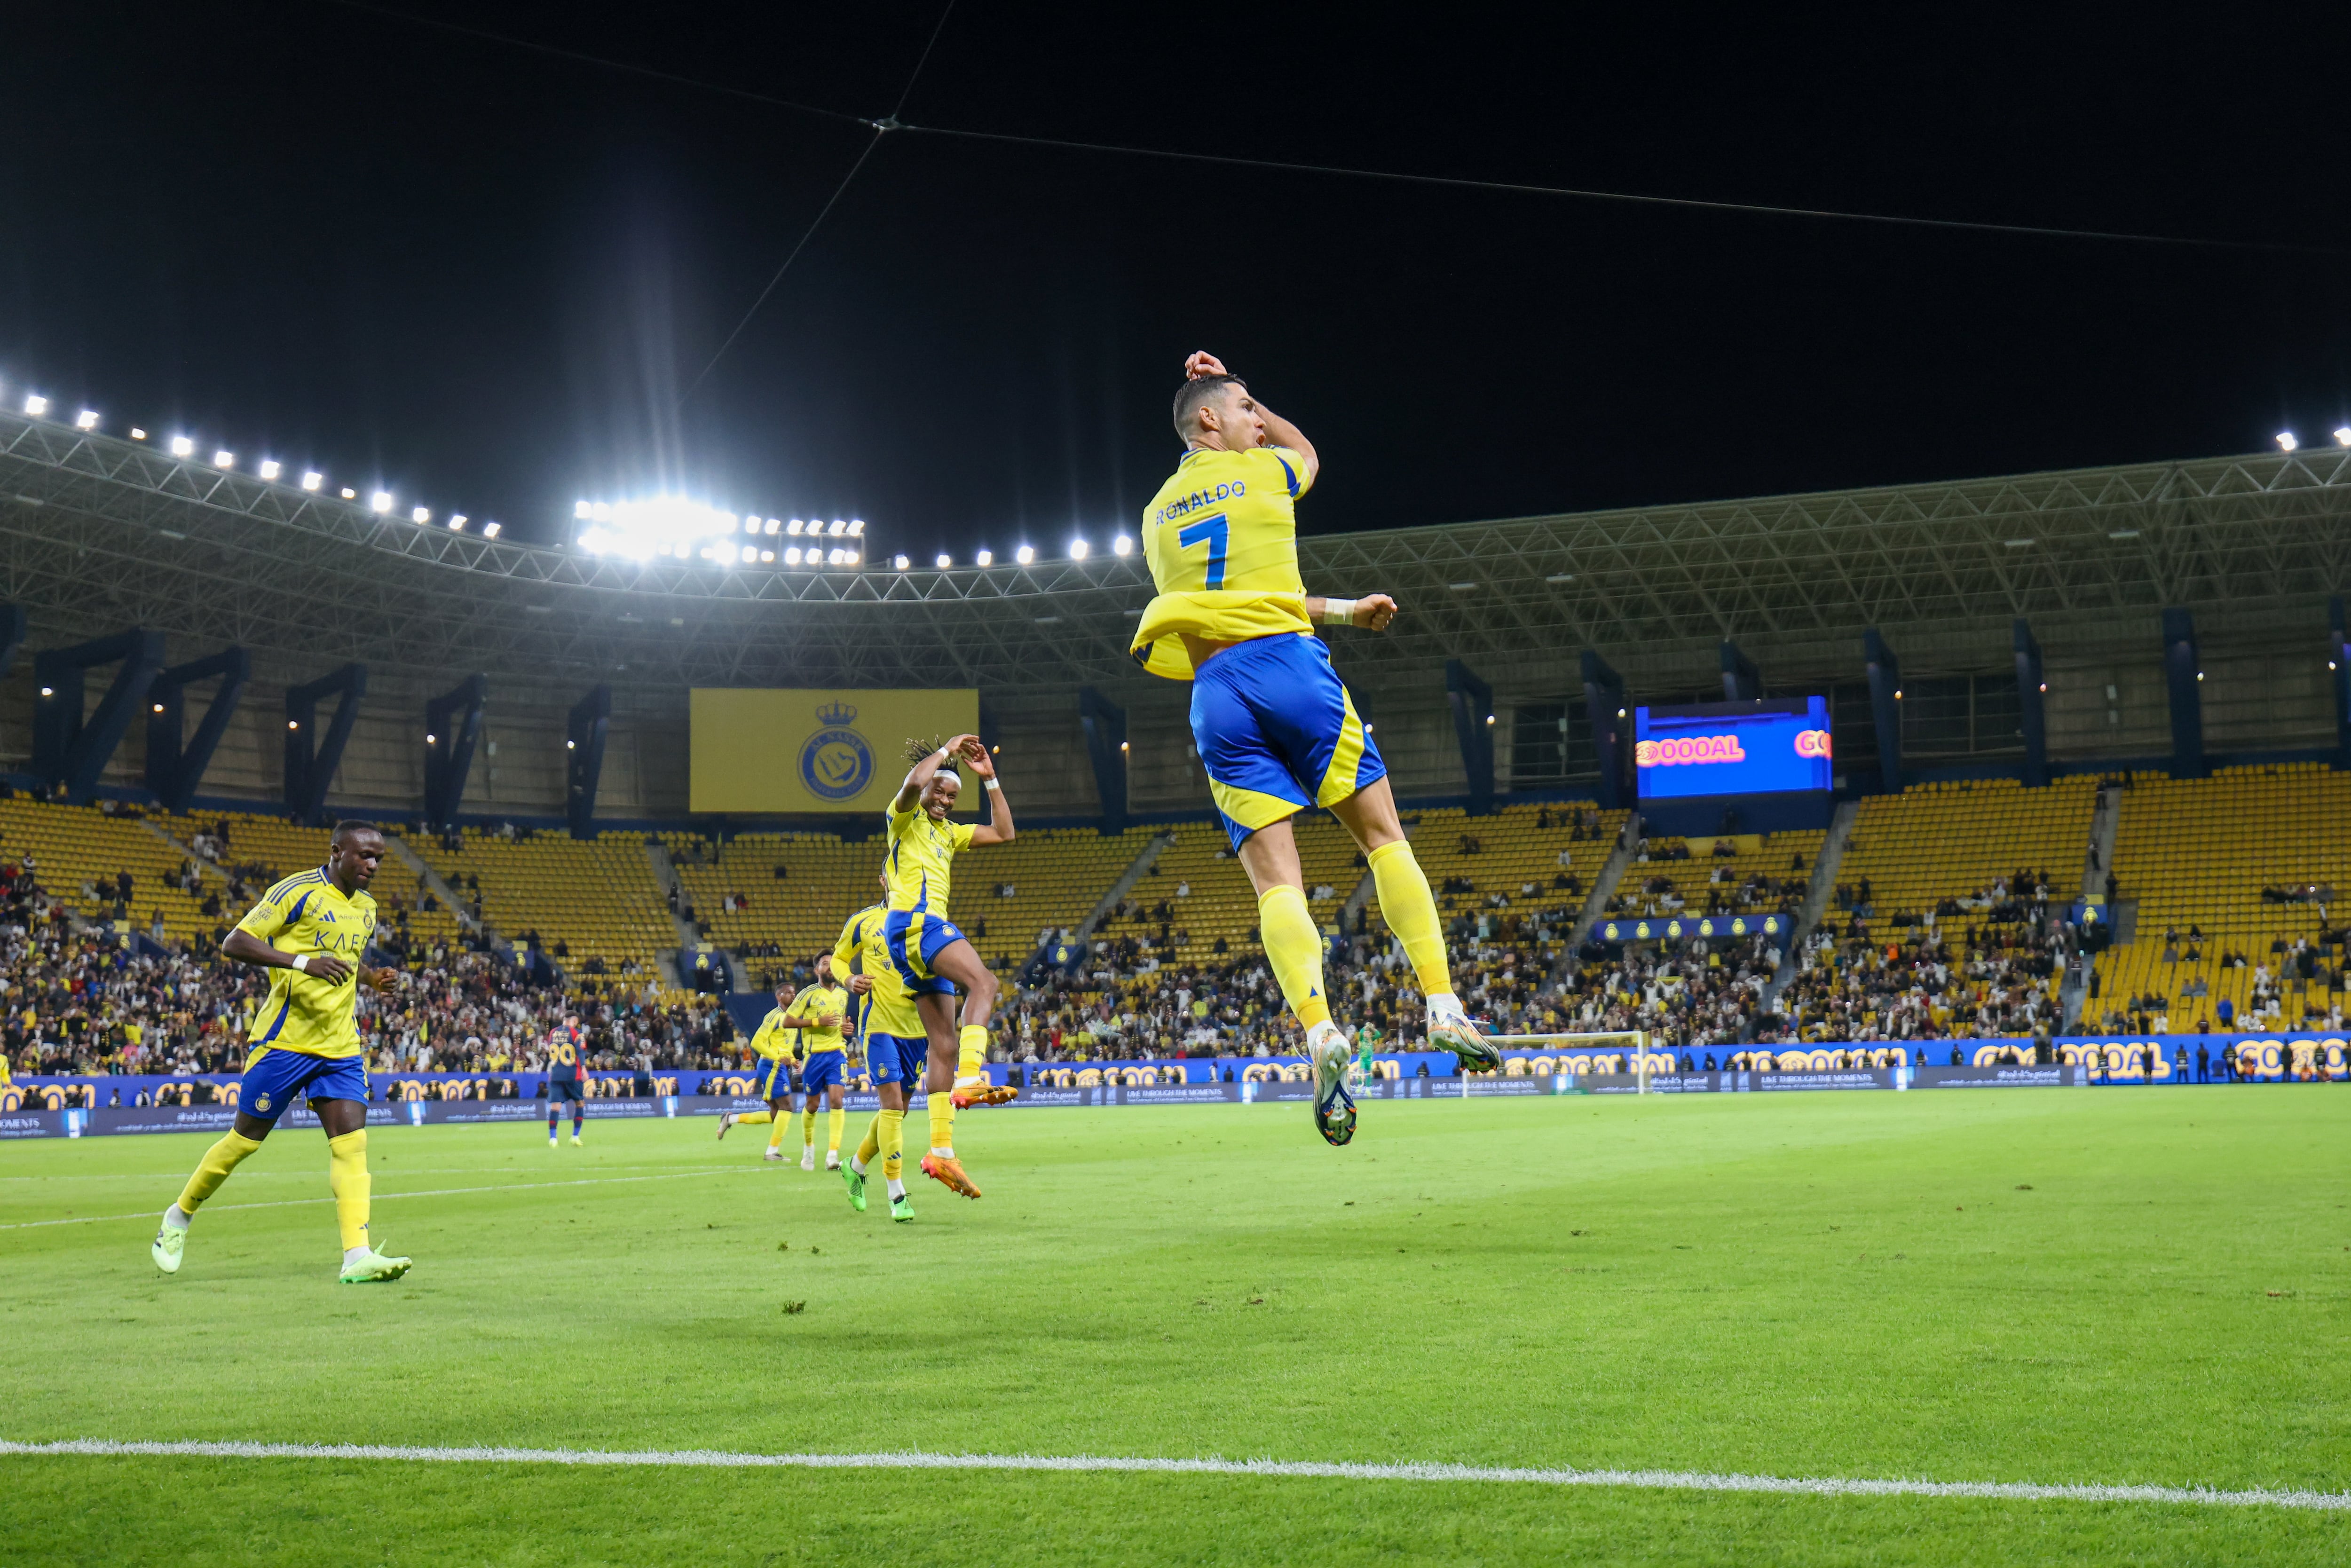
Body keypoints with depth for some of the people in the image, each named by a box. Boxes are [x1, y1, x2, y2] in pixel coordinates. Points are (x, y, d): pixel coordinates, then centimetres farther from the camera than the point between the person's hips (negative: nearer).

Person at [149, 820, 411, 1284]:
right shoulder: (298, 892, -10)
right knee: (246, 1137, 4)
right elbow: (234, 944, -14)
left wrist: (374, 979, 9)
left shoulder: (366, 909, 13)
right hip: (285, 1037, -6)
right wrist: (303, 962, -25)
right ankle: (179, 1217, 27)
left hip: (340, 1045, 6)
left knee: (351, 1140, -9)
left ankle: (357, 1255, -16)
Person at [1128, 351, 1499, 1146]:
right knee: (1383, 835, 6)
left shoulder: (1157, 514, 22)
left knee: (1276, 878, -5)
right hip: (1287, 663, -3)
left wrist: (1342, 611, 29)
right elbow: (1308, 452, 34)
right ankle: (1443, 1006, -2)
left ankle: (1318, 1029, -26)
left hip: (1214, 692, 3)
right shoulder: (1262, 472, 8)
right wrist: (1239, 396, 38)